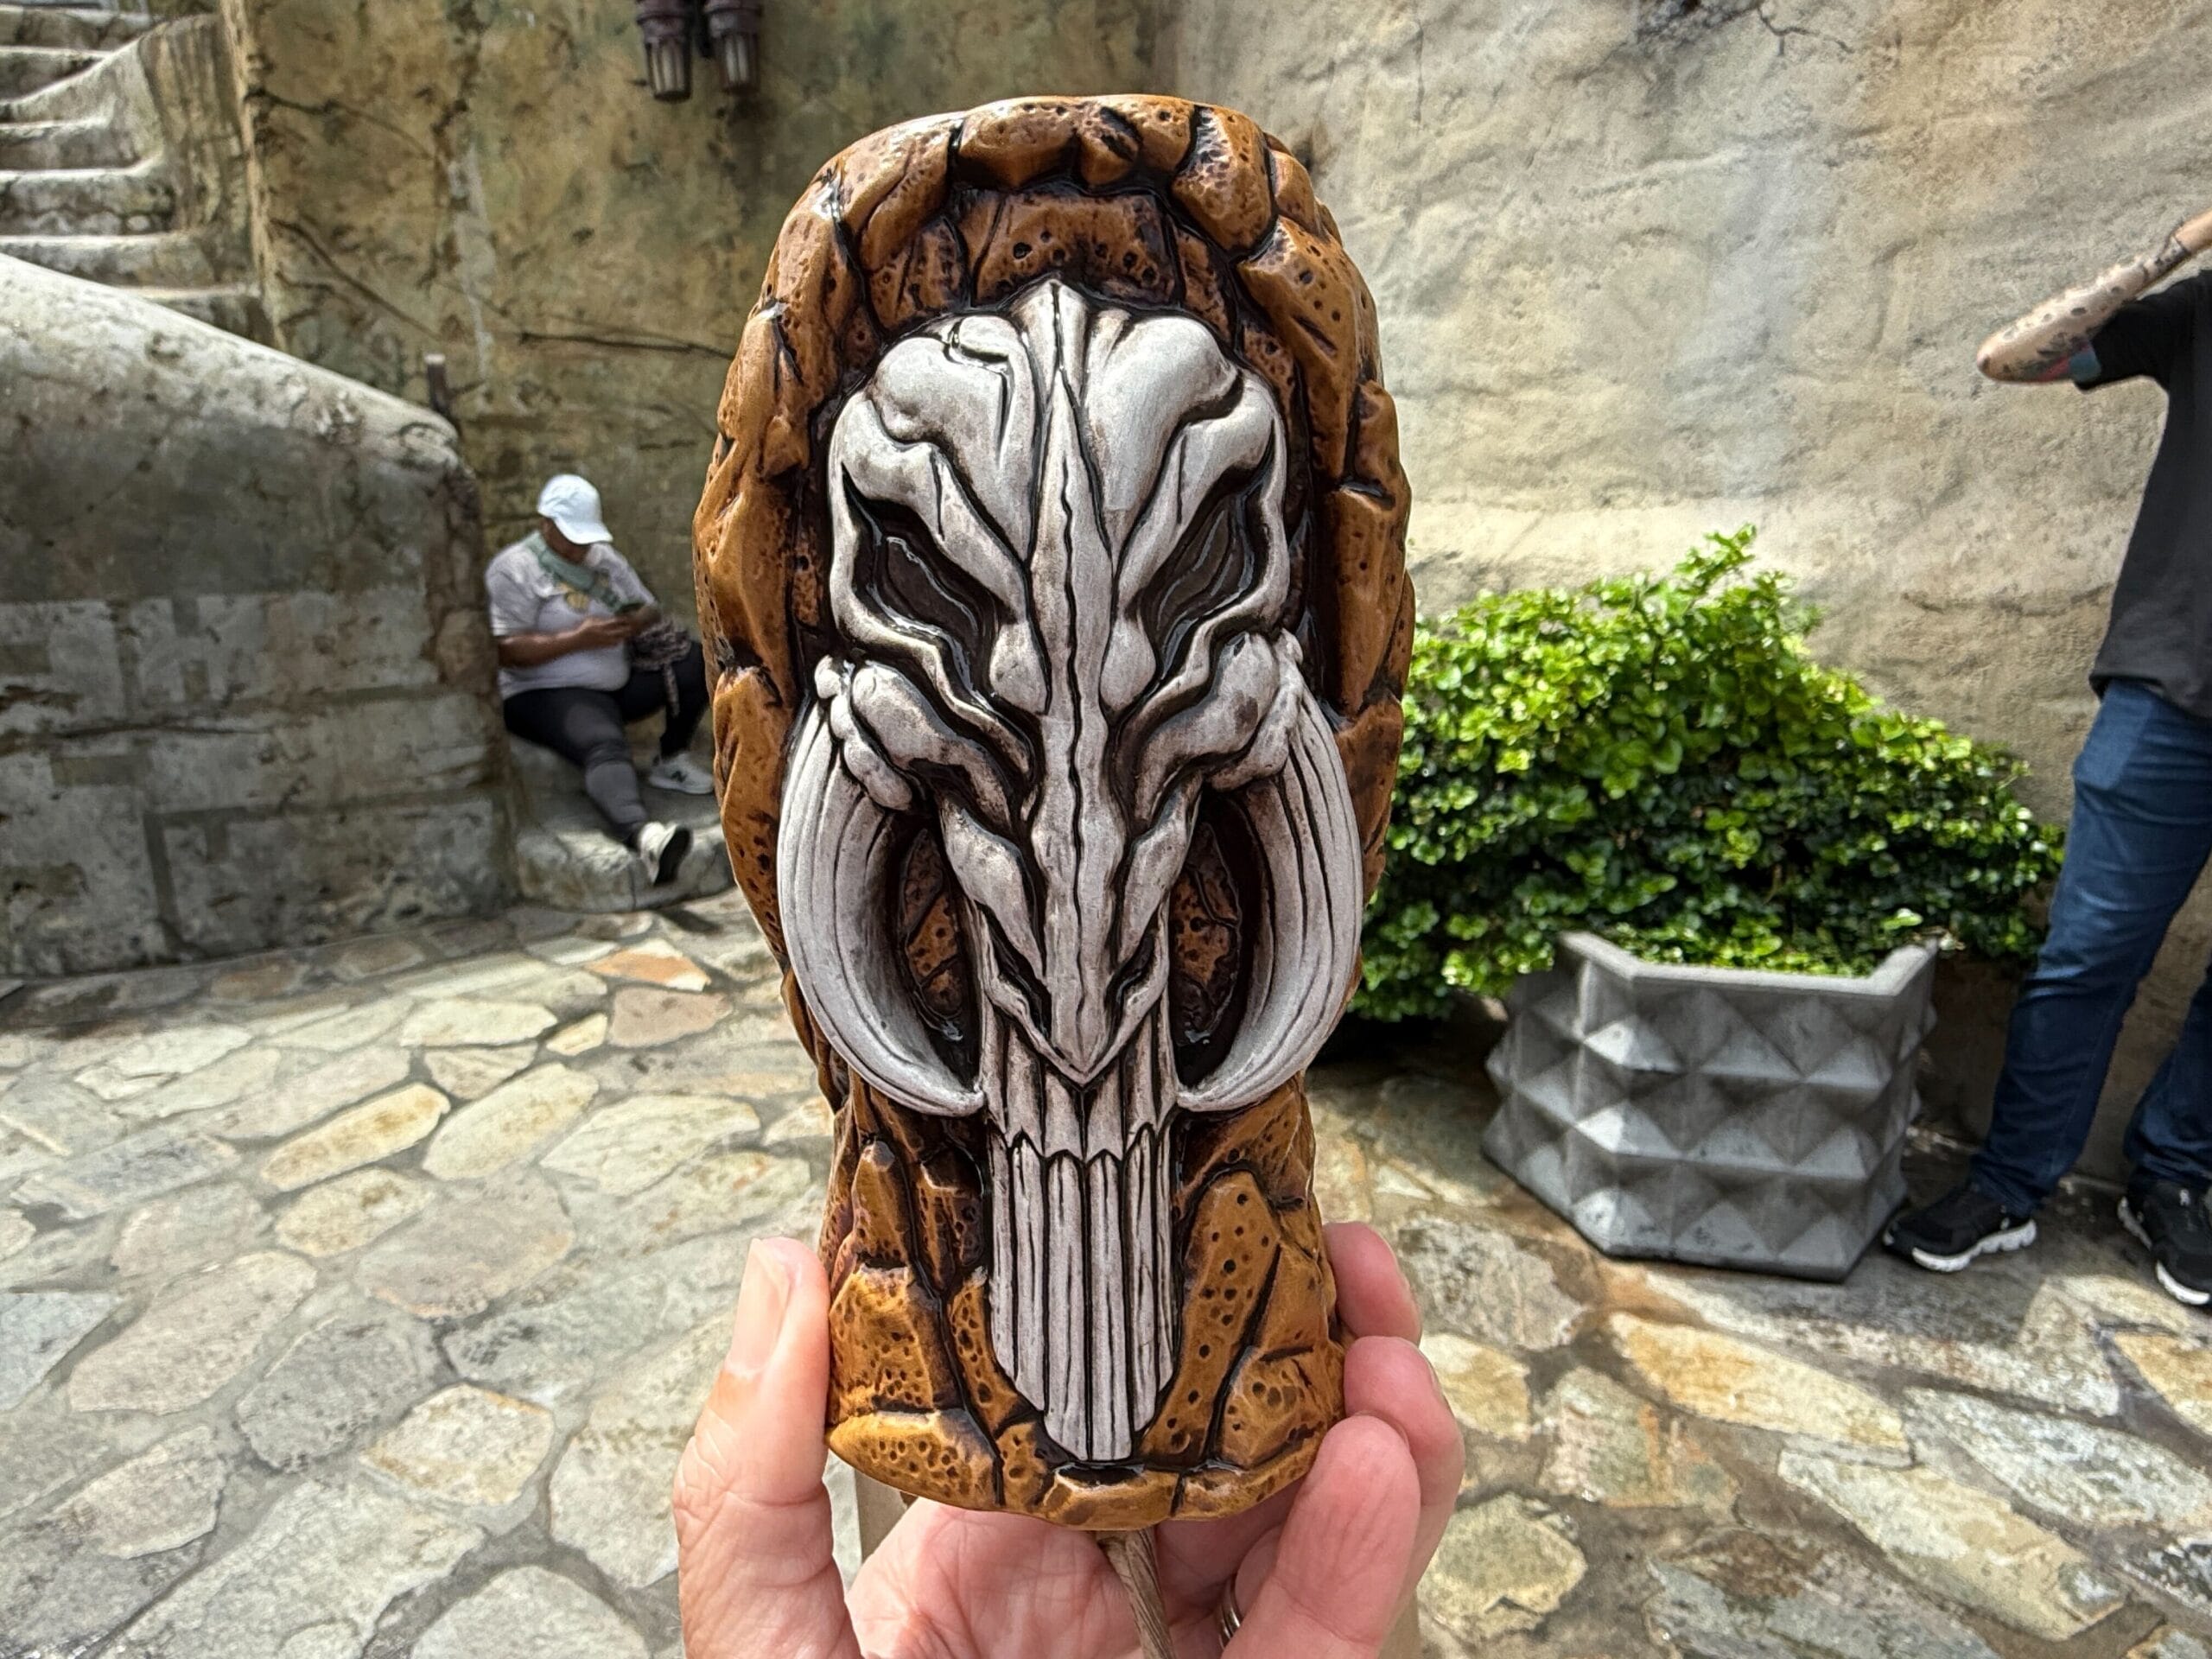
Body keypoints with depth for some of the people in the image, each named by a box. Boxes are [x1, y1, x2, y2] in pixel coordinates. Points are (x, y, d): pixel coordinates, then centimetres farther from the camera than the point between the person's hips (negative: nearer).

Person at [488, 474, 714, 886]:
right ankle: (643, 833, -67)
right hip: (547, 693, -7)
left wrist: (634, 623, -10)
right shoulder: (513, 569, -6)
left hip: (619, 682, 7)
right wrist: (580, 639, -24)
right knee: (605, 745, -39)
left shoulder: (604, 557, 14)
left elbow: (649, 609, 16)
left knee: (695, 661, -13)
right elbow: (507, 652, -16)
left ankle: (671, 760, -1)